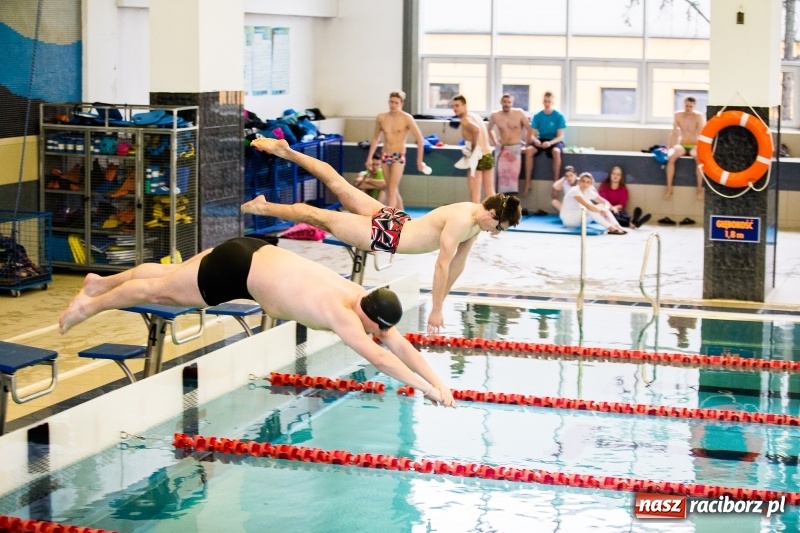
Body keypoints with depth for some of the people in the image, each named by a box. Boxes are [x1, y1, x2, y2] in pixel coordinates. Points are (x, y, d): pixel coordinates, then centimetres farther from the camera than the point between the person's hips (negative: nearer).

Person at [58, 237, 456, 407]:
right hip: (237, 268, -7)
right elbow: (378, 357, -39)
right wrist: (424, 387, -38)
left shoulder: (362, 298, -9)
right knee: (161, 289, 11)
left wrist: (437, 380, -11)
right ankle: (89, 305, 31)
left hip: (254, 255, 7)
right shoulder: (340, 313, -32)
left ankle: (101, 282, 45)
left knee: (169, 278, 25)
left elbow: (401, 345, -5)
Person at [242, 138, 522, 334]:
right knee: (323, 218, 7)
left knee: (339, 185, 17)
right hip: (384, 235, -8)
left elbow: (458, 262, 10)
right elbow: (442, 264, -28)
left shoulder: (475, 220, -1)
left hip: (393, 221, 8)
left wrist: (442, 299, 14)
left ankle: (286, 152, 26)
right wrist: (436, 310, -23)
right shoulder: (461, 221, -29)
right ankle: (263, 207, 21)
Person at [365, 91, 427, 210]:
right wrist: (370, 157, 13)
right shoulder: (381, 118, 2)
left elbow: (420, 139, -7)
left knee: (392, 189, -13)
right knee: (393, 190, 12)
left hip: (399, 156, -5)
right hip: (385, 156, 5)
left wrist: (419, 161, -7)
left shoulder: (407, 118, -10)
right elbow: (375, 138, 16)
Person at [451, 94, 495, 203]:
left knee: (474, 193, -2)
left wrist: (473, 148, -18)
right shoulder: (475, 116, 14)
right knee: (490, 192, 14)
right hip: (488, 155, 8)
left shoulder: (465, 119, -11)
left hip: (477, 157, -8)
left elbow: (476, 130, -30)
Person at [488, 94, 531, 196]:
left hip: (515, 148, -2)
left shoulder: (519, 113, -7)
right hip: (501, 149, 2)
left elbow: (529, 129, 1)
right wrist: (495, 143, 11)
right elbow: (490, 130, 19)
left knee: (514, 175, -8)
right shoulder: (495, 116, -1)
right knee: (502, 175, -3)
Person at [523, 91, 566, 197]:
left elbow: (560, 136, -11)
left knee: (556, 152, -39)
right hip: (541, 140, 2)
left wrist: (550, 143, -31)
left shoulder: (559, 116, -7)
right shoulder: (537, 116, 1)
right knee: (529, 150, -30)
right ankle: (527, 184, -26)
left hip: (555, 141, -2)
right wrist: (535, 140, -27)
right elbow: (533, 135, -1)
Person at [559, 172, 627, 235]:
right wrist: (601, 211, -35)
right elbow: (587, 205, -35)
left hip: (578, 218, 8)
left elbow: (606, 203, 1)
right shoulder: (575, 191, -21)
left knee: (602, 206, -9)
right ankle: (611, 228, -37)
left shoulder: (589, 192, 2)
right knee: (589, 208, -33)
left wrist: (605, 209, -21)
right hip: (568, 219, -8)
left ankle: (617, 227, -24)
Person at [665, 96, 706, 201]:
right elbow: (674, 133, 1)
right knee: (671, 156, -31)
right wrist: (670, 148, -9)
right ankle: (669, 187, -27)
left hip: (695, 146, -2)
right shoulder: (678, 115, 0)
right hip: (682, 146, 2)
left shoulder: (699, 116, -7)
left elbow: (702, 135, -14)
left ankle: (699, 188, -28)